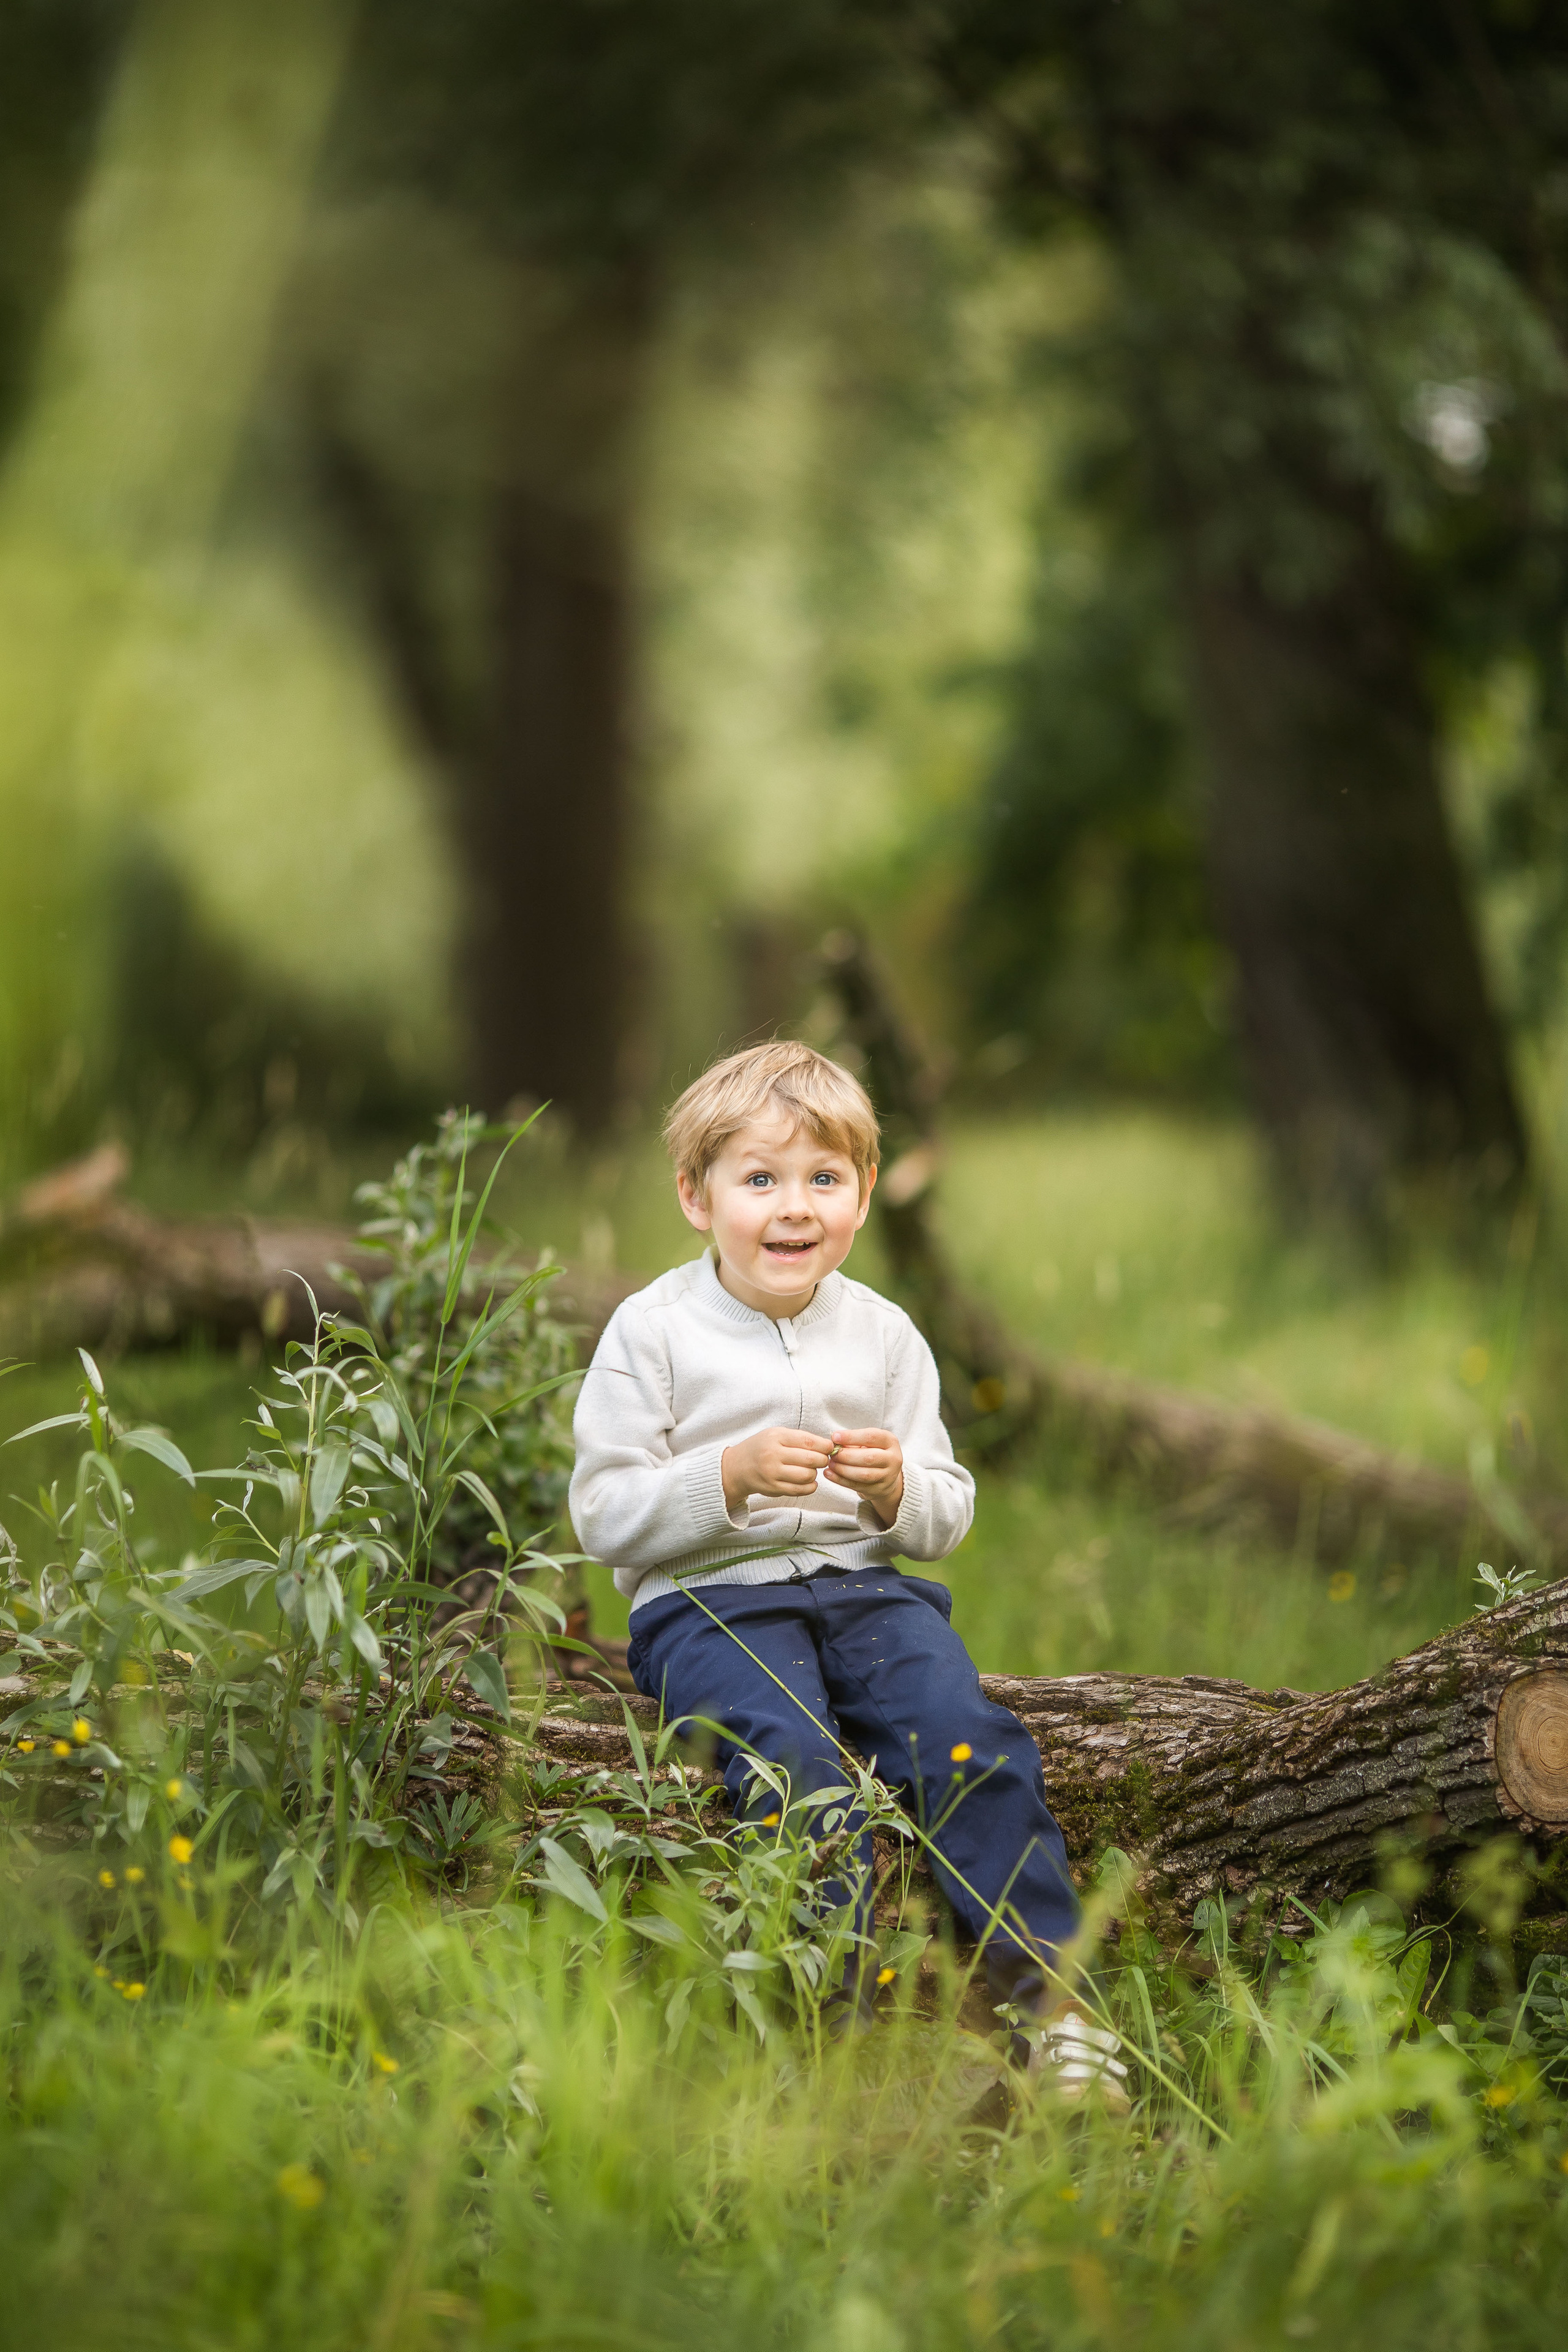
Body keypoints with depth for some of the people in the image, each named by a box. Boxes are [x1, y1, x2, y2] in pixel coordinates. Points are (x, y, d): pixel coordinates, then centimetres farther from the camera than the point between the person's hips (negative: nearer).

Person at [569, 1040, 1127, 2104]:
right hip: (710, 1602, -3)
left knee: (969, 1734, -25)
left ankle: (1049, 1984, -24)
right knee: (795, 1760, -32)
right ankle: (854, 2010, -33)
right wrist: (730, 1477, -18)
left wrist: (899, 1490, -9)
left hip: (870, 1586, 3)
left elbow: (949, 1516, 14)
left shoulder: (884, 1335, 12)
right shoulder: (653, 1332, 1)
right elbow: (604, 1516, -4)